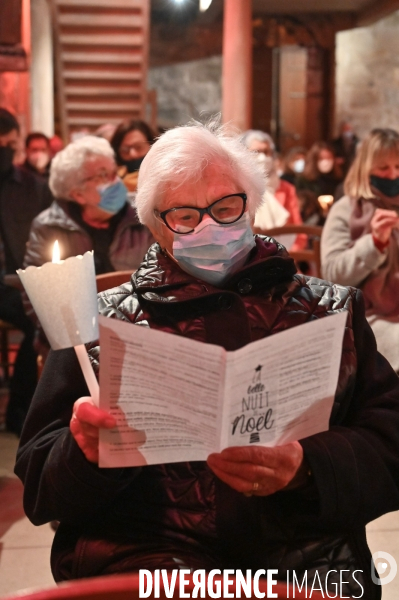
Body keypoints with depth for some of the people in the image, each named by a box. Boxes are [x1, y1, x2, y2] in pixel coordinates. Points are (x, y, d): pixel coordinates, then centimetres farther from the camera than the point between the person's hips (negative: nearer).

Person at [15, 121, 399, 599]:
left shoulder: (331, 311, 14)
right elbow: (39, 484, 9)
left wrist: (306, 468, -14)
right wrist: (88, 451, -14)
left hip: (302, 552, 3)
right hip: (142, 550, -2)